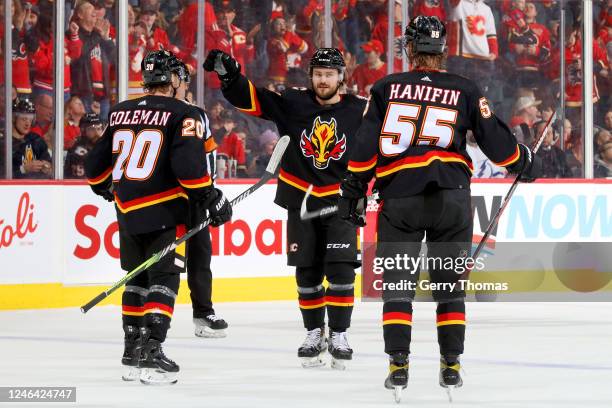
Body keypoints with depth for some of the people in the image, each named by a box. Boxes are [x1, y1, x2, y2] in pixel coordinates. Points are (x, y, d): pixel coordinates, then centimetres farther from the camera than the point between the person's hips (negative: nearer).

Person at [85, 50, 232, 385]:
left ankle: (132, 354, 23)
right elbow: (188, 164, -19)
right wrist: (210, 197, -9)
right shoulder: (182, 115, -7)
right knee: (163, 279, -4)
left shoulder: (120, 113, 10)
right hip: (164, 213, -6)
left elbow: (95, 164, 16)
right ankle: (151, 353, -17)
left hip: (127, 211, 6)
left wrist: (105, 189, 35)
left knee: (138, 278, 18)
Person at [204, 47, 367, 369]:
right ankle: (314, 334, 18)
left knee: (340, 270, -10)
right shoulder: (292, 103, -2)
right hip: (300, 200, 2)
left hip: (339, 201, -2)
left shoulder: (359, 111, -4)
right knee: (307, 273, 6)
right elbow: (248, 97, -7)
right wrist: (229, 75, -21)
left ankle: (338, 335, 0)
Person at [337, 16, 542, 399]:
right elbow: (495, 140, 7)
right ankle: (451, 365, 9)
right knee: (450, 283, 11)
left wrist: (352, 191, 8)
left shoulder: (386, 88, 5)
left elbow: (365, 147, 1)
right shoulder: (465, 90, 4)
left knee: (398, 284, 7)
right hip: (450, 198, 0)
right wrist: (525, 163, 24)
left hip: (398, 198, 0)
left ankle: (398, 364, -2)